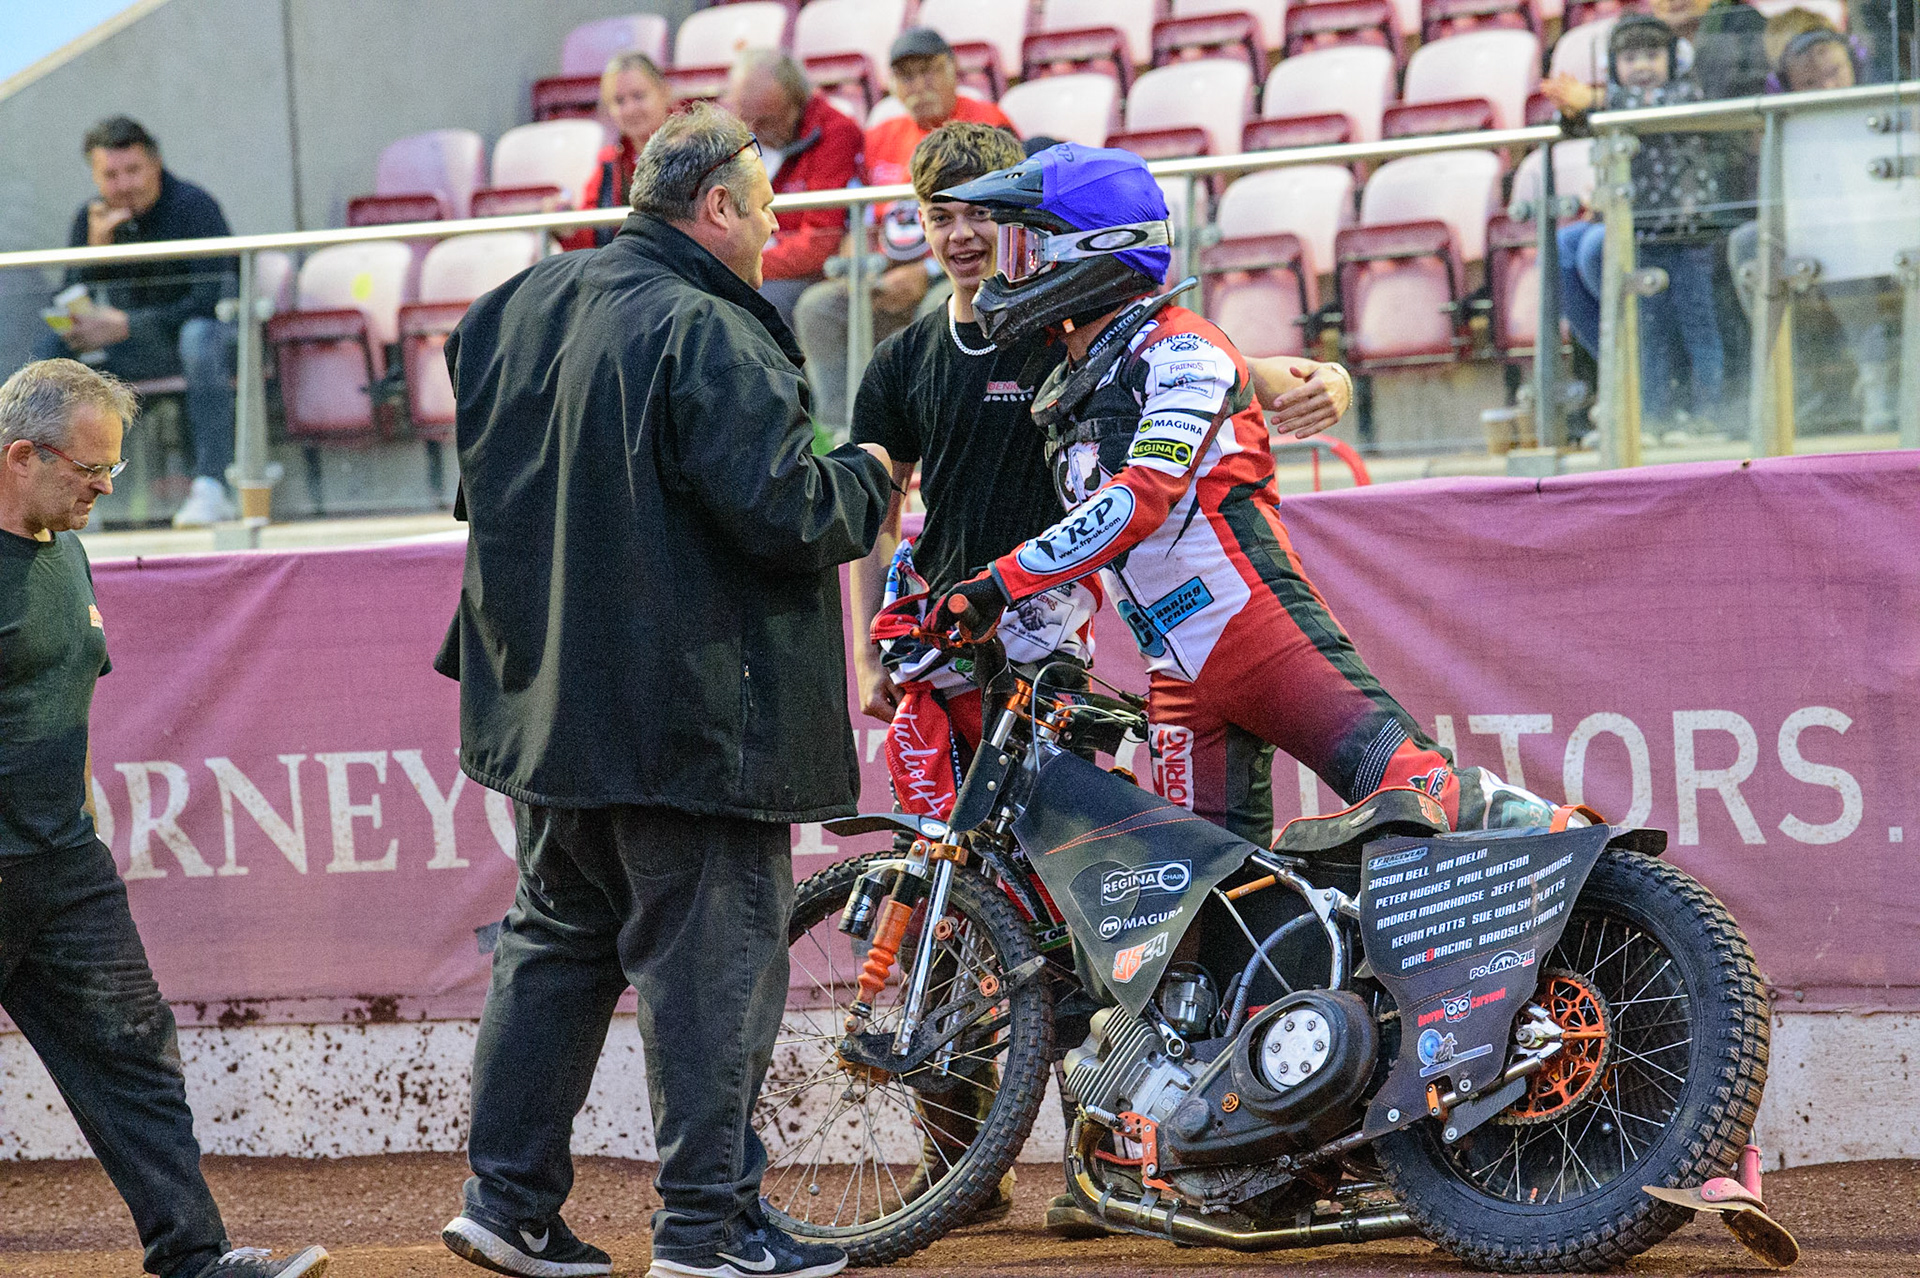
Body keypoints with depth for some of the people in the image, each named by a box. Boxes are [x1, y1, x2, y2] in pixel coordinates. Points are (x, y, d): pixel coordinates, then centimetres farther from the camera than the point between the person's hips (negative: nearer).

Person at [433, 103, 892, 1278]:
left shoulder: (517, 311, 10)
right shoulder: (711, 338, -18)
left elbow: (486, 484, 21)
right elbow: (785, 513, -22)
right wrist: (866, 477, -3)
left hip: (547, 702, 8)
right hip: (691, 719, -8)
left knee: (558, 942, 17)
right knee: (714, 960, -1)